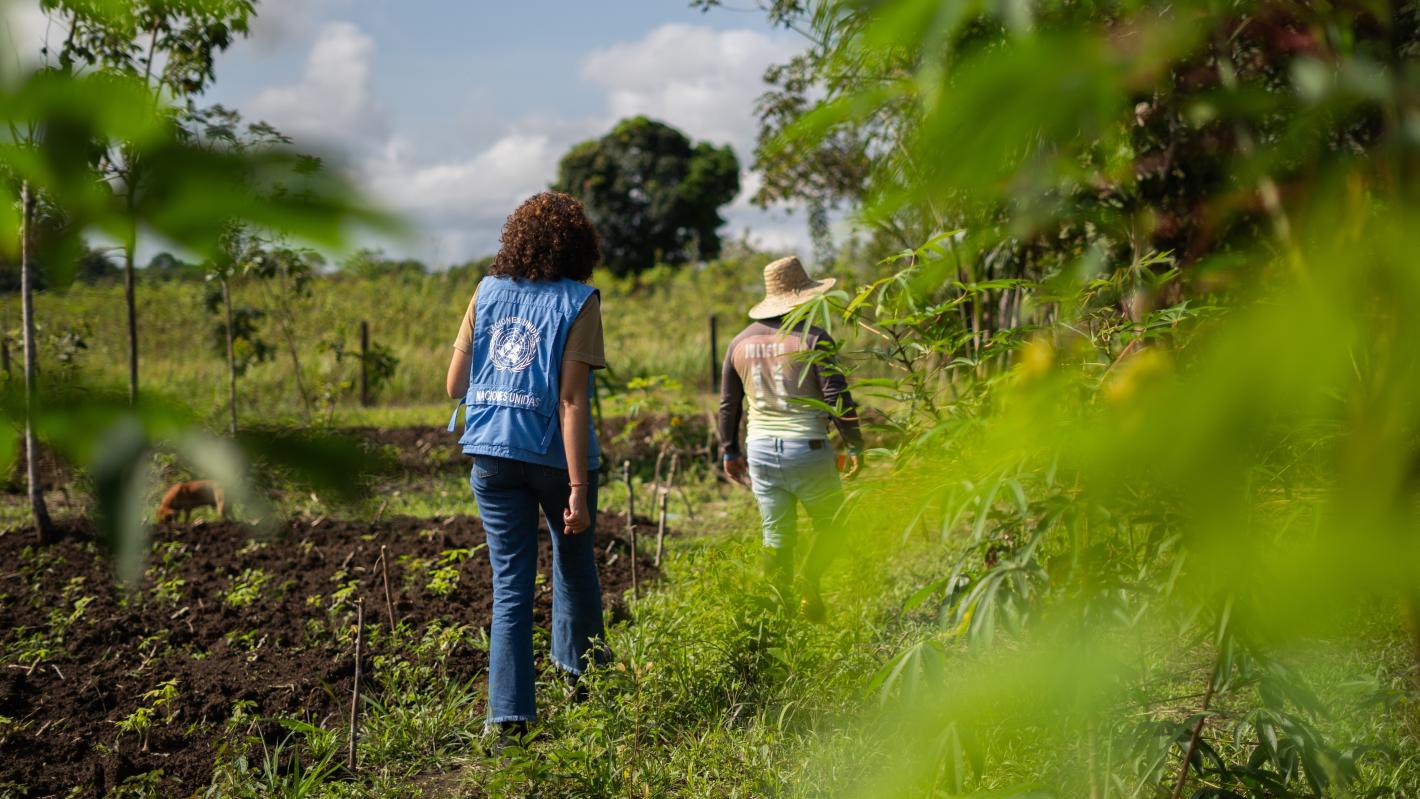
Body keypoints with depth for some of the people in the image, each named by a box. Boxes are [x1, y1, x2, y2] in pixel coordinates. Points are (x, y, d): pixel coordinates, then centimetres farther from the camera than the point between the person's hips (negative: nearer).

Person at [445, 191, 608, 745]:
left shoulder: (487, 291, 4)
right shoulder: (578, 300, -8)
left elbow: (455, 385, 5)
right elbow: (572, 400, -15)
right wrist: (578, 487, -15)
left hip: (492, 453, 3)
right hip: (555, 455, -3)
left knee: (510, 583, 7)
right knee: (574, 564, 22)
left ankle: (508, 715, 1)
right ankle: (581, 672, 38)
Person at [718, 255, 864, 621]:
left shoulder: (741, 342, 7)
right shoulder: (813, 338, -10)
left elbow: (728, 404, 12)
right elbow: (838, 397, -12)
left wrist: (730, 451, 22)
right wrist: (855, 445, -2)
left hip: (760, 449, 5)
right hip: (807, 449, -5)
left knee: (776, 534, 11)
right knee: (832, 523, 13)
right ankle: (810, 581, -5)